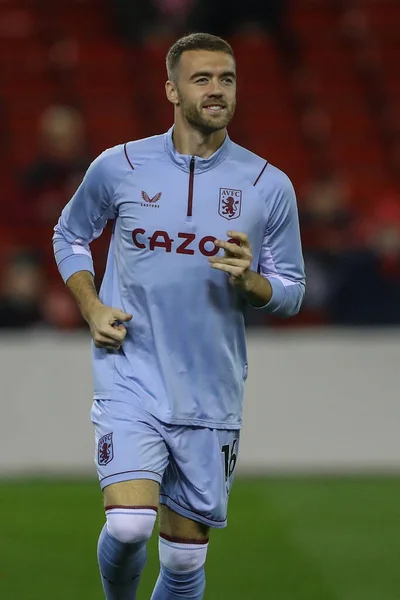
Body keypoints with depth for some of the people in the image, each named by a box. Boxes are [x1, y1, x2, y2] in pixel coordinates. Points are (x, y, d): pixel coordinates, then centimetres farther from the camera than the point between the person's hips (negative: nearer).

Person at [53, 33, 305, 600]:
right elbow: (70, 235, 17)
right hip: (132, 378, -2)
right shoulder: (118, 167, 0)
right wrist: (93, 309, 1)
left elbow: (291, 292, 8)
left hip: (211, 397, 2)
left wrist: (248, 281, -14)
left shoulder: (270, 186, 1)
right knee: (129, 527, -21)